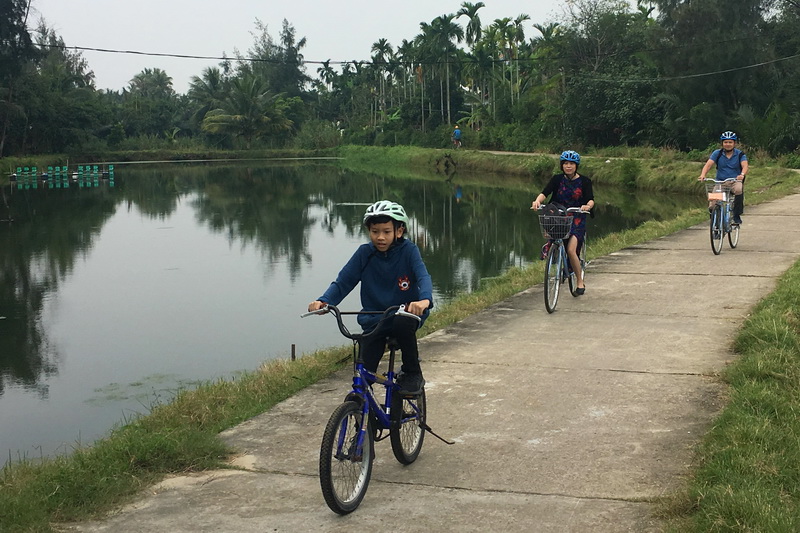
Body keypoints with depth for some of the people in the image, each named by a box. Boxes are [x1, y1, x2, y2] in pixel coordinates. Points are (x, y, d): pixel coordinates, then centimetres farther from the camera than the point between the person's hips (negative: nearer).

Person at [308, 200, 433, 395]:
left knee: (403, 323, -36)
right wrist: (323, 301, -27)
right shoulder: (364, 253, -3)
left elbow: (423, 276, -23)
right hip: (374, 321, 2)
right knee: (364, 372, -14)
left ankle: (412, 373, -13)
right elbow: (343, 282, -6)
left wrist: (424, 300, -47)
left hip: (405, 314, -2)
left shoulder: (408, 251, -8)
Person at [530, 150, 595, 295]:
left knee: (571, 250, -18)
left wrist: (588, 206, -34)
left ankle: (580, 282, -1)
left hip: (576, 219, -3)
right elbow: (545, 192, -10)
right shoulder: (557, 179, 3)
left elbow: (591, 200, -10)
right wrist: (537, 201, -32)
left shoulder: (584, 181, -1)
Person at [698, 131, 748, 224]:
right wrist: (703, 174, -30)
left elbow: (745, 165, -15)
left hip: (735, 181, -1)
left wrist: (742, 174, -38)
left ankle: (737, 216, -18)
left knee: (739, 189, -34)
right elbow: (708, 164, -9)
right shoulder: (717, 153, 3)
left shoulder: (740, 154, 2)